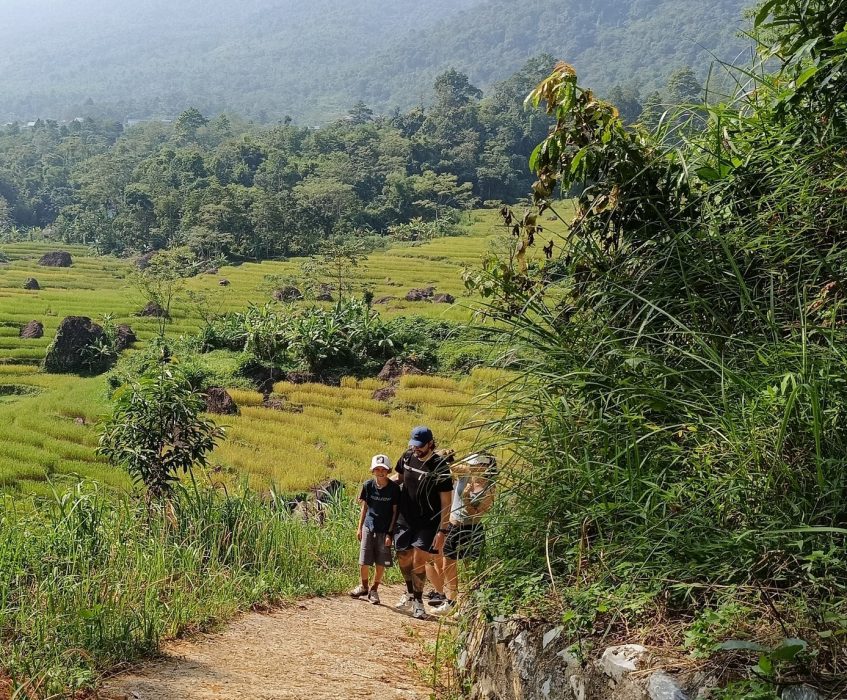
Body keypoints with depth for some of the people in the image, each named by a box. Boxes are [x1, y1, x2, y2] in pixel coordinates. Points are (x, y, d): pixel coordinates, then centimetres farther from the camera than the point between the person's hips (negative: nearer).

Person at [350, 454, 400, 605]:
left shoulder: (394, 488, -9)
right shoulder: (368, 485, -3)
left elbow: (395, 511, -4)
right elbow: (364, 507, 8)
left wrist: (390, 533, -7)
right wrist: (359, 527, 7)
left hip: (385, 530, -2)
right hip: (369, 527, 2)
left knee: (380, 563, 5)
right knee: (364, 561, 3)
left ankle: (374, 589, 24)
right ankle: (364, 586, 27)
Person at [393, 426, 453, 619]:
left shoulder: (439, 467, -16)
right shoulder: (407, 457, -2)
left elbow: (445, 501, -13)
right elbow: (399, 477, 19)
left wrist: (442, 531, -16)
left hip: (427, 524, -5)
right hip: (405, 519, 5)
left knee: (418, 562, -8)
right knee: (403, 559, 13)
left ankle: (418, 600, 12)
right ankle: (409, 592, 38)